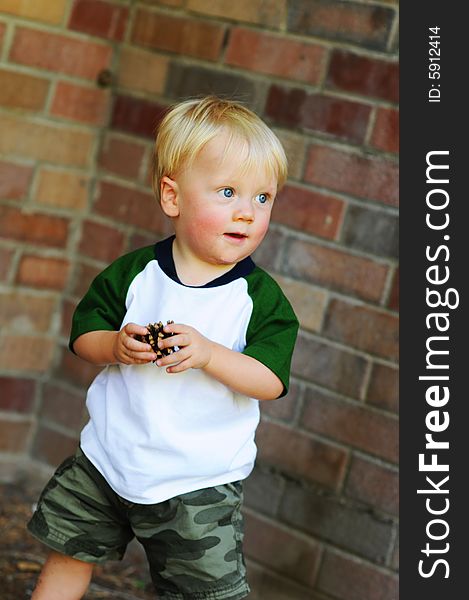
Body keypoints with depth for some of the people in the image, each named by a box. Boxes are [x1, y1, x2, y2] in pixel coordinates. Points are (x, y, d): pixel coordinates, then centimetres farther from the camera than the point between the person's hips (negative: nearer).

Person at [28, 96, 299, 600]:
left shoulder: (260, 297, -10)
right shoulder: (134, 273, -5)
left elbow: (271, 380, -16)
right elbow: (84, 333, 2)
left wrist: (208, 353, -30)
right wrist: (114, 346, -20)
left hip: (199, 481, -2)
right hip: (108, 458, 3)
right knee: (69, 555, 19)